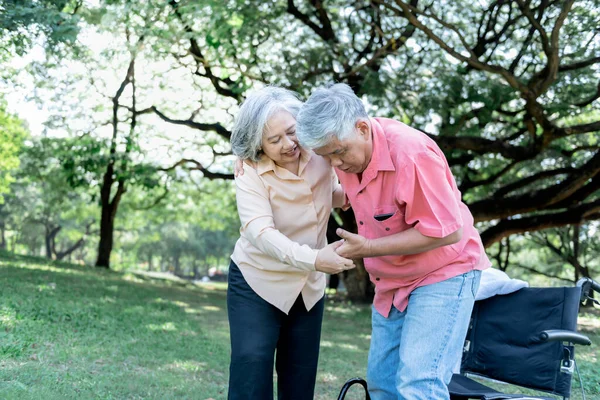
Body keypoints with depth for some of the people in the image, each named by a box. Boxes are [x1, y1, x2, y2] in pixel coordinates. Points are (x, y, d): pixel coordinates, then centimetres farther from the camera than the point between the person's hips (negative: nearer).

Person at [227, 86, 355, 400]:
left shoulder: (320, 154, -8)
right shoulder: (251, 174, -22)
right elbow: (260, 233, -37)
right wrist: (313, 259, -52)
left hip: (309, 286, 5)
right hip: (258, 283, -4)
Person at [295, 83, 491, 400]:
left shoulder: (411, 153, -28)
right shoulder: (343, 145, -5)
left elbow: (446, 231, -27)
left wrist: (368, 249, -27)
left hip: (443, 273, -8)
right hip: (392, 283, 8)